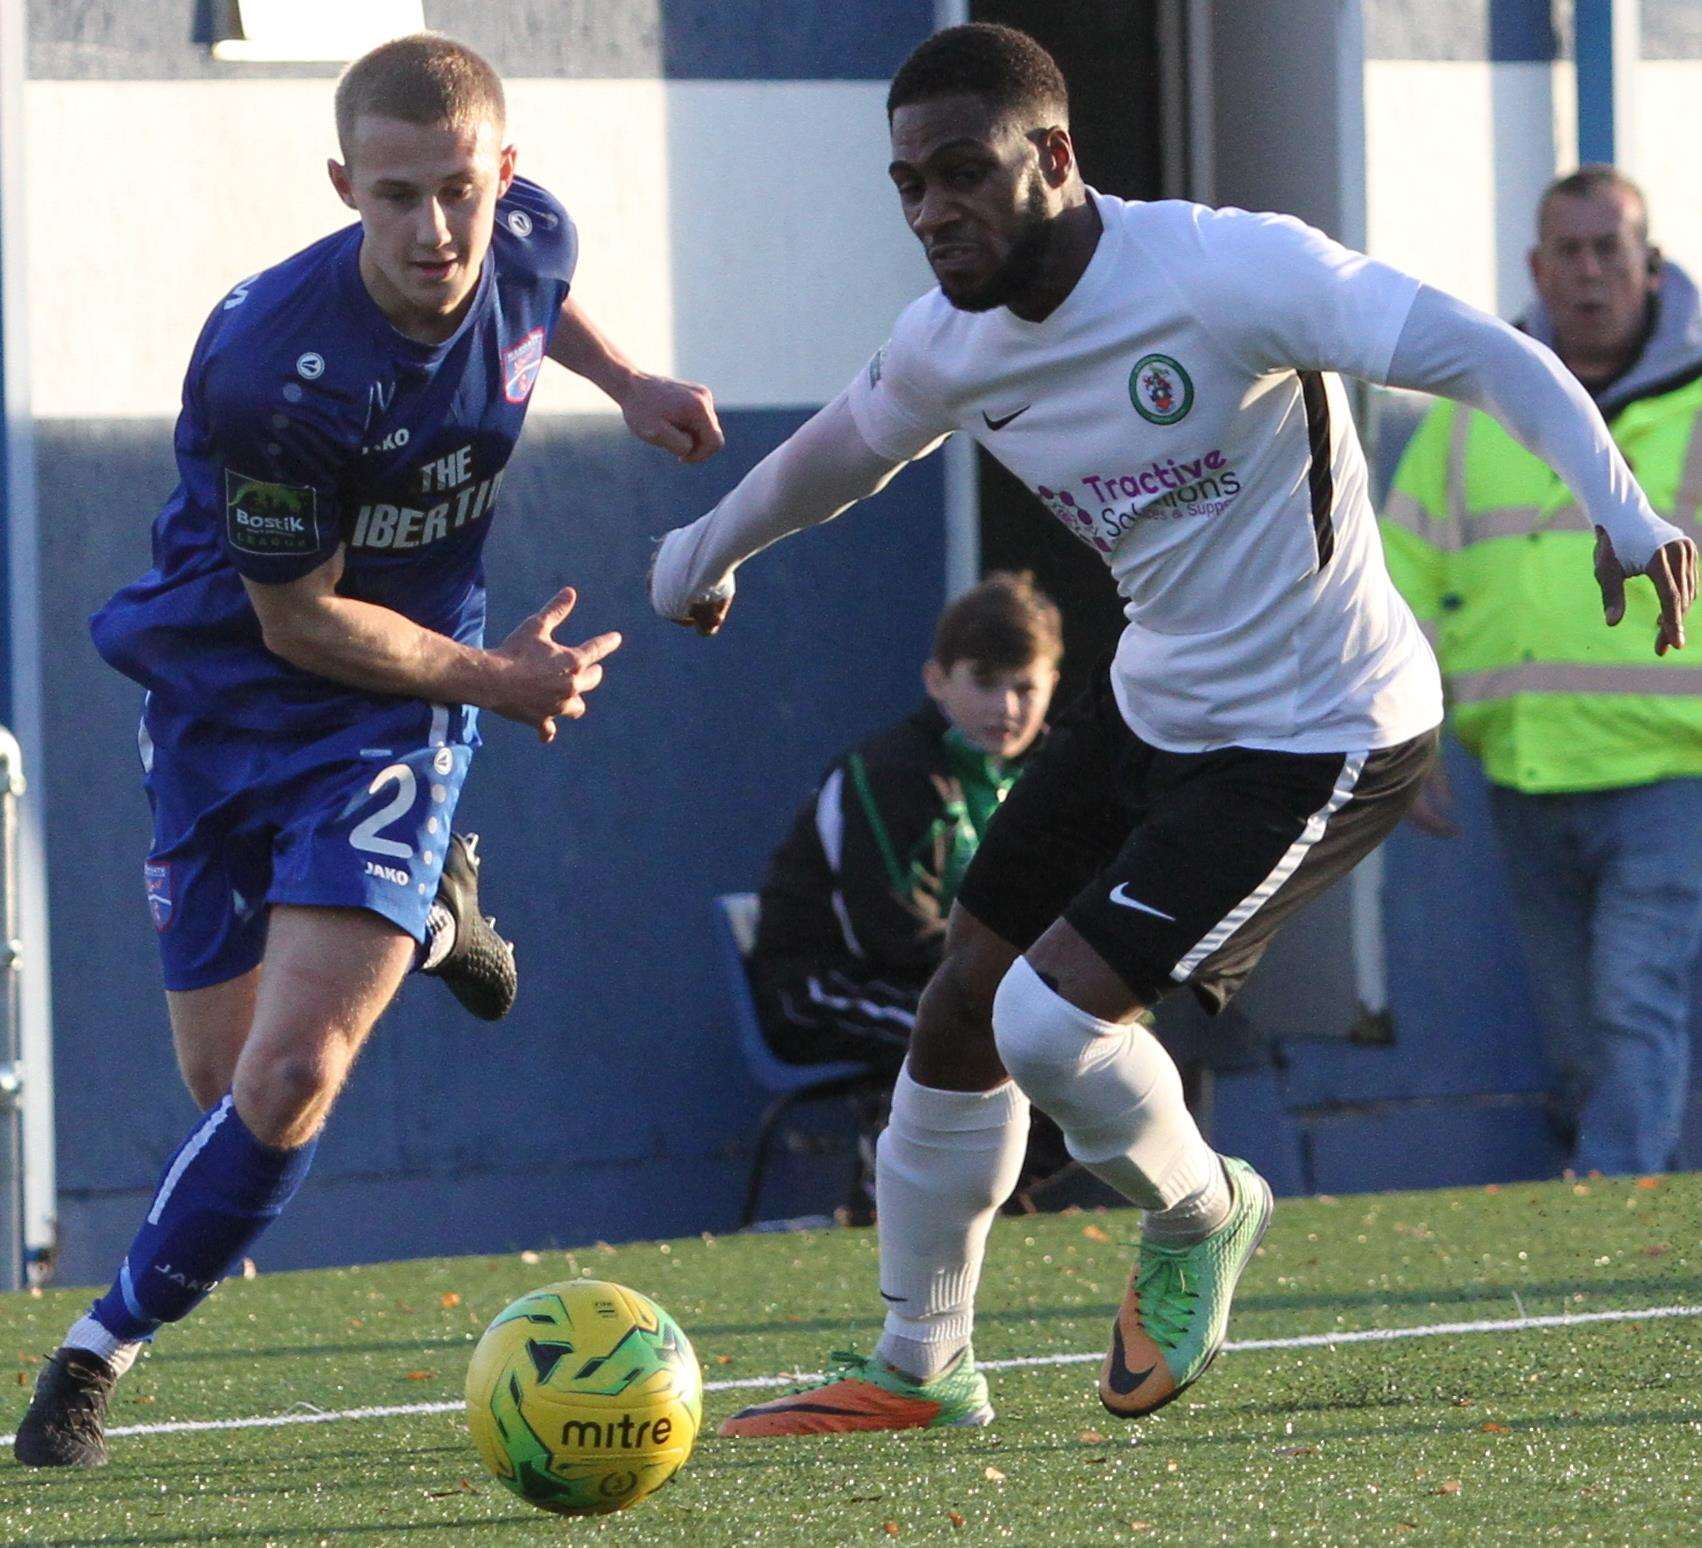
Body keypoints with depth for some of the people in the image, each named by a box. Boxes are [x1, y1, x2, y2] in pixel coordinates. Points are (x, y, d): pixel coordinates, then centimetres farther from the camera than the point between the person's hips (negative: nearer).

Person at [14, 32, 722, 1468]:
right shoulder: (269, 368, -31)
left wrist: (625, 380, 9)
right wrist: (495, 682, -11)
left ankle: (104, 1351, 5)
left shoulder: (531, 240, -14)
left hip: (395, 707, 2)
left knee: (290, 1078, -16)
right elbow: (300, 618, -17)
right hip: (226, 691, -2)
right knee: (229, 1081, 10)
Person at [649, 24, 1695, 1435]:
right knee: (959, 1014, 9)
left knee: (1051, 1018, -18)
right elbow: (847, 447, 20)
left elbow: (1476, 353, -30)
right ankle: (917, 1371, 28)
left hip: (1315, 744, -8)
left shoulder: (1228, 272, -26)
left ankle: (1197, 1216, 15)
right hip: (1151, 705, 8)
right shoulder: (952, 344, -3)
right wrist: (711, 550, 37)